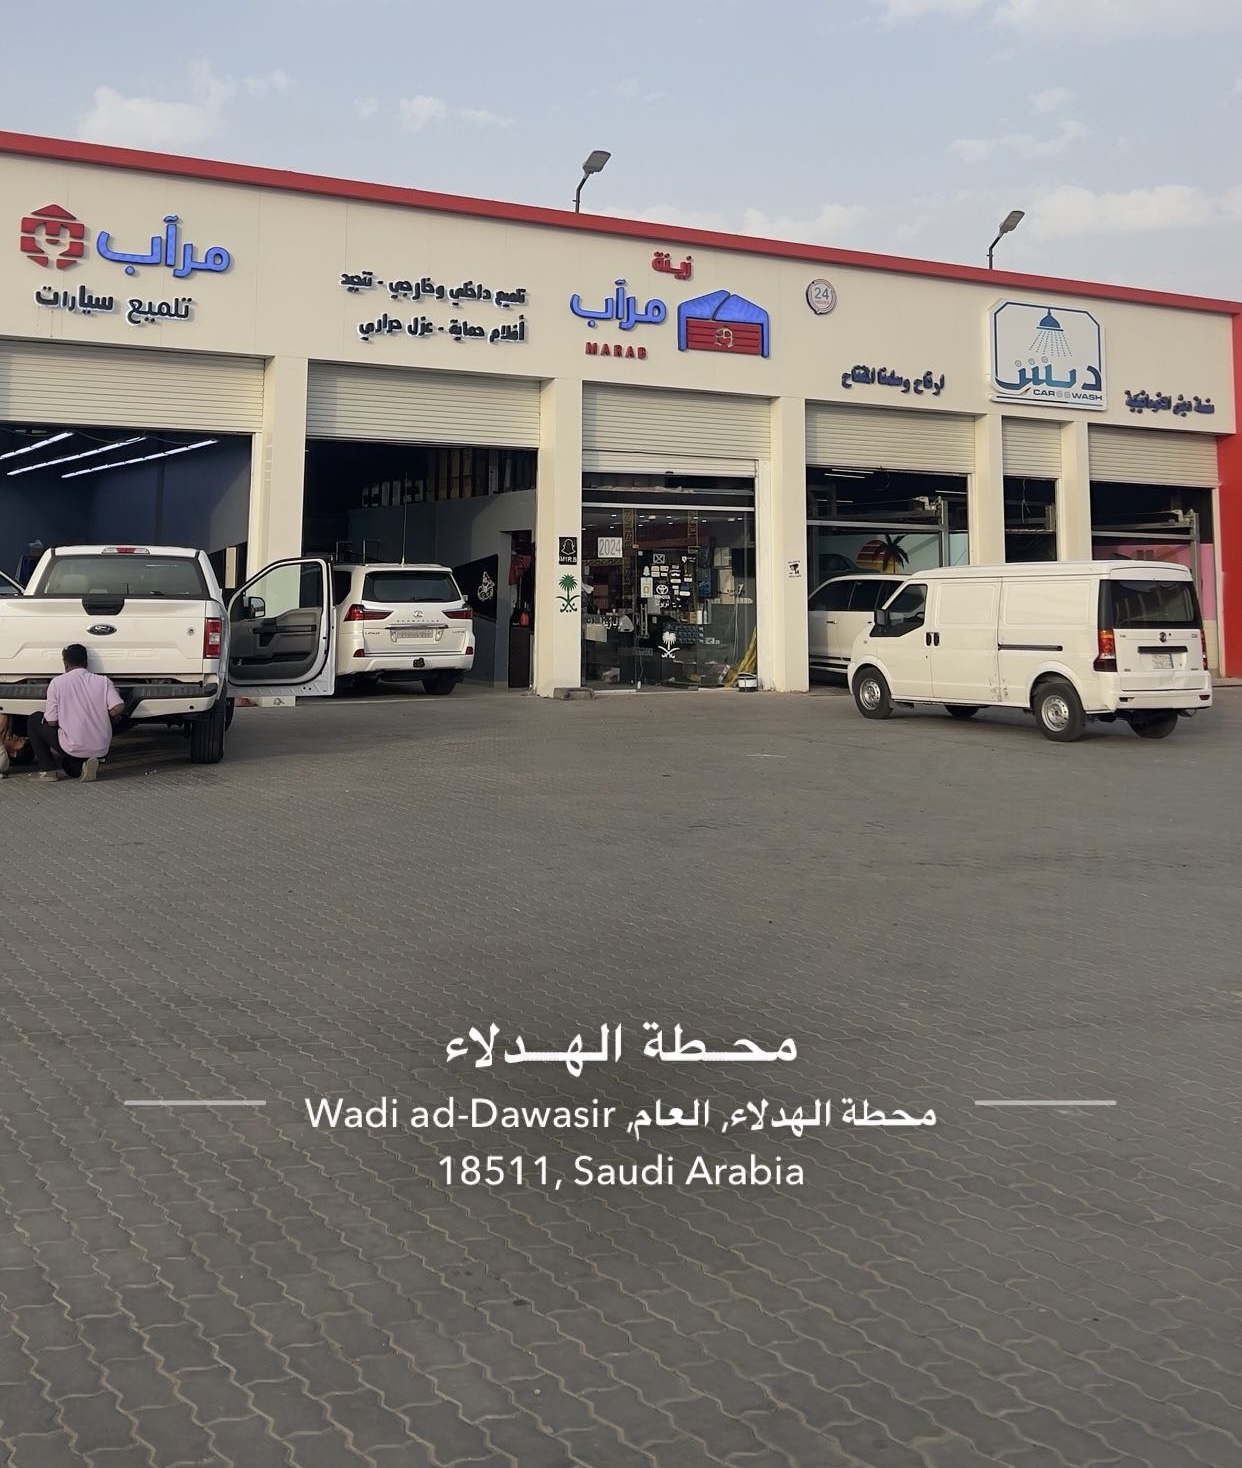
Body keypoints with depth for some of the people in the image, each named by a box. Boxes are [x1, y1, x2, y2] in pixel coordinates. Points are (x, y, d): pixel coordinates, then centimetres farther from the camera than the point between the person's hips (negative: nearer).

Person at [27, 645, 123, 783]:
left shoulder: (57, 682, -5)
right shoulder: (102, 681, 2)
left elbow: (52, 722, -6)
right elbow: (117, 708, -10)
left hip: (74, 748, -4)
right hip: (101, 750, 4)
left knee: (34, 720, 20)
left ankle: (49, 769, 13)